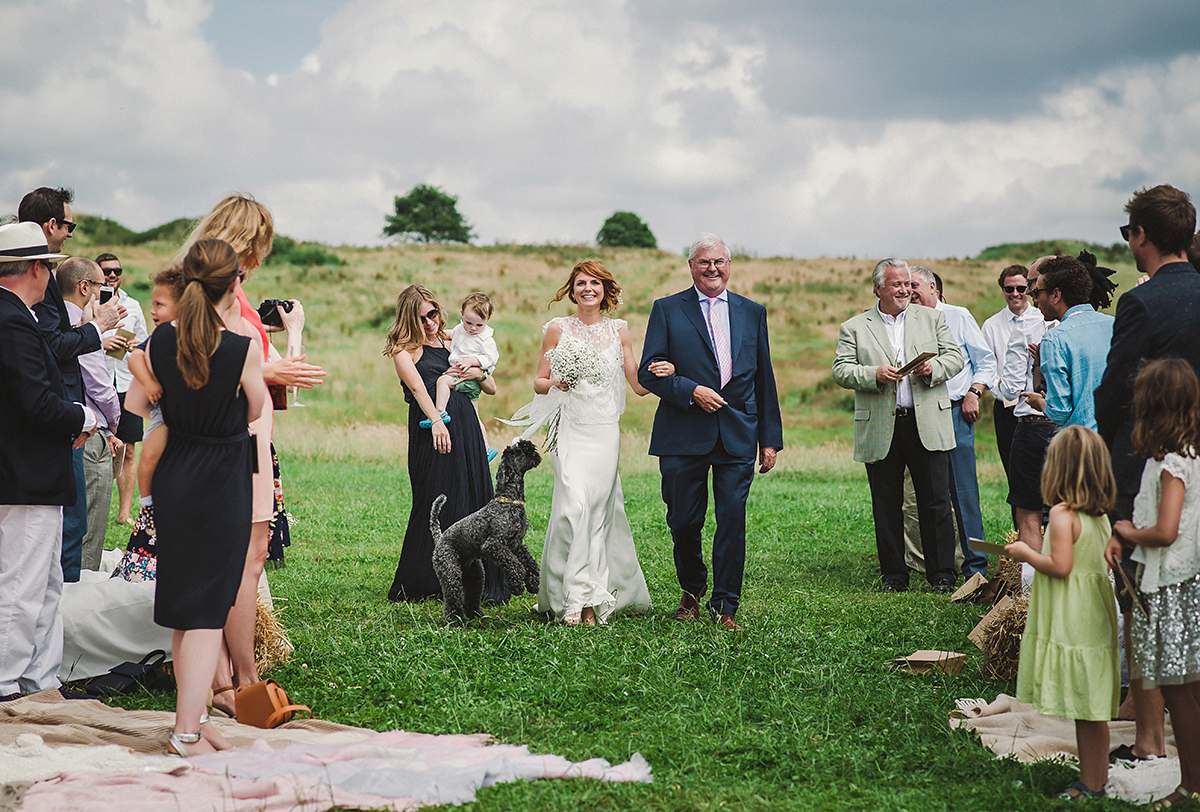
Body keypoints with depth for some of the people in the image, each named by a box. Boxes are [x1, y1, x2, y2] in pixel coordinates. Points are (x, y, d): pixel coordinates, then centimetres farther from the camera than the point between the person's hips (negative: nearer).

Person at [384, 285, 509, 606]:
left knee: (474, 501, -2)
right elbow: (417, 387, -12)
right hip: (433, 431, -5)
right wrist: (436, 421, -27)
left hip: (466, 426, 5)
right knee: (436, 506, -7)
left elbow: (492, 389, 24)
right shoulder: (404, 350, 7)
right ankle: (414, 584, 3)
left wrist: (479, 374, 2)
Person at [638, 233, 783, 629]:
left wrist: (770, 437, 10)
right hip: (683, 435, -1)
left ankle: (725, 607, 7)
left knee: (733, 519, -3)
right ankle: (692, 589, 31)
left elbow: (764, 378, 14)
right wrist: (692, 392, -15)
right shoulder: (667, 310, 5)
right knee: (684, 521, 4)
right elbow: (648, 371, -1)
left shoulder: (752, 312, 13)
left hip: (739, 434, 2)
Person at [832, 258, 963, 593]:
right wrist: (874, 374, -17)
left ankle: (941, 574, 9)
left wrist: (933, 368, -13)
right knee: (886, 506, 5)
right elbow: (841, 371, 0)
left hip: (927, 424, 0)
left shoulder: (931, 318, 12)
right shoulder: (853, 328, 8)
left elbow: (956, 357, 8)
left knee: (936, 502, 0)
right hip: (880, 431, 0)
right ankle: (893, 574, 15)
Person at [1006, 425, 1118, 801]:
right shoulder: (1100, 515, 8)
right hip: (1095, 616, 8)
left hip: (1071, 624, -8)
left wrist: (1025, 553, -7)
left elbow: (1060, 566, -22)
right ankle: (1097, 776, 23)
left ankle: (1091, 784, 3)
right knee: (1093, 704, 15)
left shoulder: (1062, 513, -16)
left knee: (1085, 706, -3)